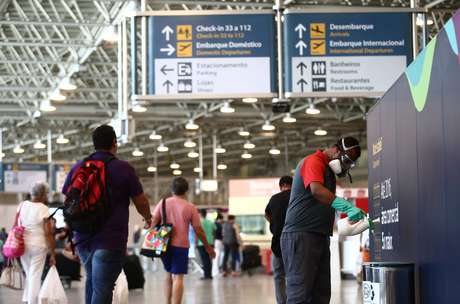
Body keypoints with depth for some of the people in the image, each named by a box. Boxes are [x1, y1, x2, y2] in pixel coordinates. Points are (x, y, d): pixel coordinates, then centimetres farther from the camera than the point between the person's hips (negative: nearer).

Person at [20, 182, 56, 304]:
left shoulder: (22, 205, 1)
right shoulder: (44, 209, -12)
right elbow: (49, 234, -12)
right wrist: (53, 254, -7)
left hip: (23, 245, 4)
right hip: (38, 246, -4)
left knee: (29, 275, 19)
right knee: (35, 276, 2)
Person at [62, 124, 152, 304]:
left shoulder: (78, 168, 6)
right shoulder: (123, 168, -7)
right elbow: (141, 202, 1)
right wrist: (148, 218, 22)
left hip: (83, 238, 5)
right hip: (111, 240, -5)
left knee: (92, 280, 24)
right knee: (102, 289, -5)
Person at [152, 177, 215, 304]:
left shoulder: (163, 203, 5)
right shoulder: (190, 207, -2)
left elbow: (153, 223, 0)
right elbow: (198, 230, 0)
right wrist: (207, 247, 11)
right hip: (181, 245, -3)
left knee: (169, 274, 20)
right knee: (178, 277, -7)